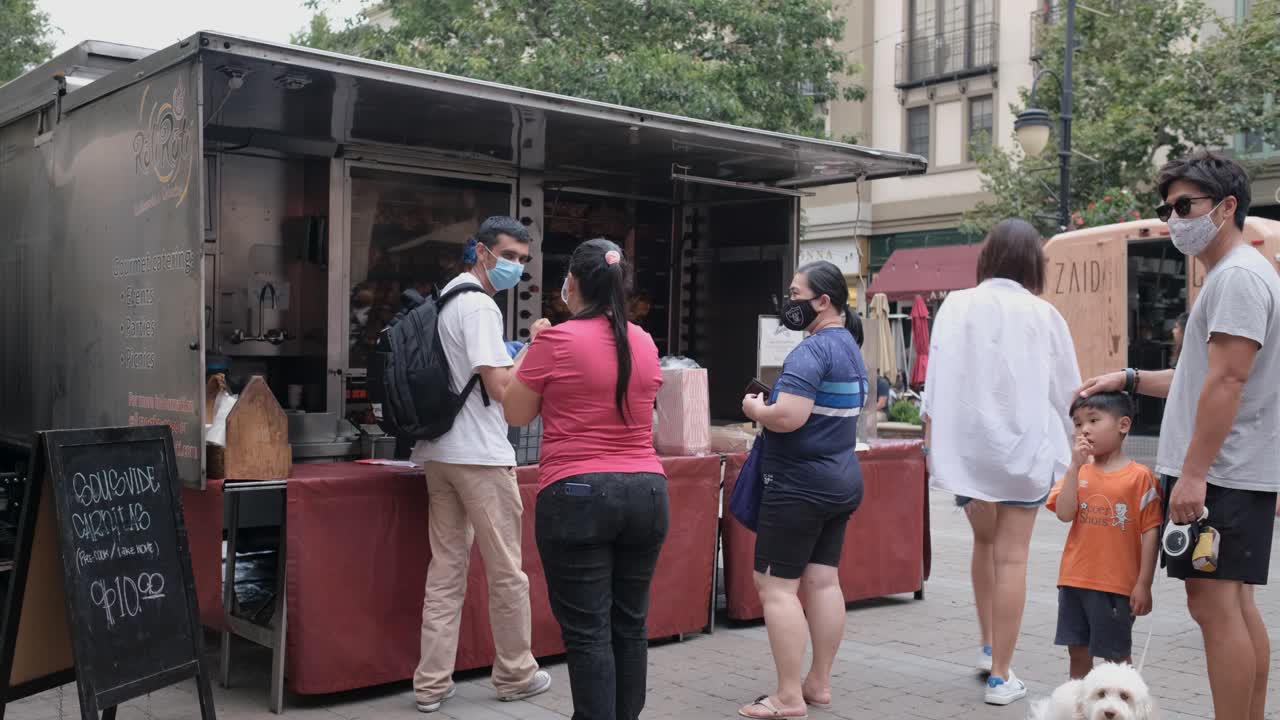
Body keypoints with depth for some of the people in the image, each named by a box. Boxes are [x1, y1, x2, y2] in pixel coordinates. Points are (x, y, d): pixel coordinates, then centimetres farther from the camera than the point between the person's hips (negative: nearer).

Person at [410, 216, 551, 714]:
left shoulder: (443, 299, 16)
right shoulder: (480, 306, -13)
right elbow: (501, 388, -19)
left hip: (438, 451, 9)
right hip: (480, 454, -9)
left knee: (445, 570, 9)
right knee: (506, 571, 4)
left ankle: (431, 684, 10)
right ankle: (515, 676, 16)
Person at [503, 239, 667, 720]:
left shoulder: (557, 341, -9)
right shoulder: (645, 343, 7)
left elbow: (516, 415, 2)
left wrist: (533, 349, 14)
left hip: (578, 495, -5)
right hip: (646, 492, 6)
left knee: (587, 631, -1)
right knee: (631, 624, 14)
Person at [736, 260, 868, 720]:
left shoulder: (811, 350, -18)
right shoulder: (851, 348, 14)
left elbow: (787, 418, -28)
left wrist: (755, 409, -9)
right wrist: (771, 406, 15)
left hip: (800, 485, -10)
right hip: (841, 481, 10)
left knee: (776, 585, -4)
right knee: (823, 582, 12)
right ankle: (819, 683, 19)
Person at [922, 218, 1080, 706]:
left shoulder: (955, 307, -2)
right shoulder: (1042, 315, -3)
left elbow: (935, 382, -4)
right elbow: (1066, 390, 3)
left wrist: (931, 441, 2)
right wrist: (1064, 445, 18)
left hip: (967, 445, 2)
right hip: (1023, 445, -2)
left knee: (984, 541, 23)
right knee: (1011, 556, 3)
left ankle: (988, 648, 29)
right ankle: (1001, 676, 7)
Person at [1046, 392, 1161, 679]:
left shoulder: (1139, 476, -8)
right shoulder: (1078, 472, 6)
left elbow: (1150, 532, -8)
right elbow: (1064, 514, -9)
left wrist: (1144, 584, -10)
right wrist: (1075, 466, -13)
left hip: (1117, 584, -4)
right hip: (1074, 580, 4)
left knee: (1118, 656, 8)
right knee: (1077, 652, 13)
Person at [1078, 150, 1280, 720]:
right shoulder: (1228, 276, 20)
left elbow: (1228, 381, -21)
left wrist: (1193, 473, -23)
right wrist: (1131, 380, 22)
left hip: (1219, 475, -10)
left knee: (1214, 605, -9)